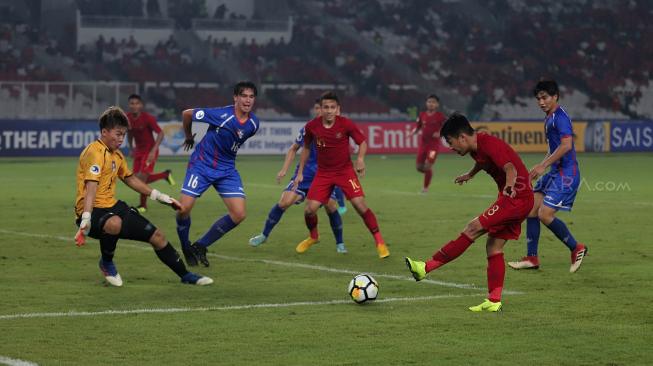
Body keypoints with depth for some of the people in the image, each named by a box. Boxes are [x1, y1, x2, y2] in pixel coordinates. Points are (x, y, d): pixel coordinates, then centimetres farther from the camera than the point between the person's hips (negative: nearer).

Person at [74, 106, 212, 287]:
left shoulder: (116, 155, 15)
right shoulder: (95, 152, -16)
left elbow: (130, 178, 31)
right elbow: (91, 187, -27)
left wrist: (160, 196, 31)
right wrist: (85, 221, -37)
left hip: (113, 206, 9)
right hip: (94, 211, -9)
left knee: (157, 236, 8)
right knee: (115, 223, -42)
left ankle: (185, 275, 25)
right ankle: (107, 264, -12)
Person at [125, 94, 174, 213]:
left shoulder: (147, 118, -20)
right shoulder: (127, 118, -3)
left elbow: (160, 134, -18)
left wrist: (153, 151, -26)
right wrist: (131, 148, 12)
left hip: (149, 151, -7)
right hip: (138, 151, 7)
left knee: (142, 177, -16)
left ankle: (143, 205, 4)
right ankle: (165, 174, 29)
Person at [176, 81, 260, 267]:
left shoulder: (253, 123, -5)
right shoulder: (222, 115, -22)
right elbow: (186, 114, -9)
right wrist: (189, 137, 7)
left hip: (227, 170, 5)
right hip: (201, 165, -5)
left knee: (239, 214, -7)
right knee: (184, 208, -15)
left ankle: (200, 246, 8)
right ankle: (186, 248, 13)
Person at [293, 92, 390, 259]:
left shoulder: (346, 124, -15)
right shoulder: (311, 126, -9)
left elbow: (362, 142, -3)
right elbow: (306, 148, 9)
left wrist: (360, 159, -23)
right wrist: (300, 173, 9)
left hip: (345, 171, -2)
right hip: (323, 173, 2)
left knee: (360, 205, -16)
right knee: (309, 209, -7)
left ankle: (379, 242, -4)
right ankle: (313, 237, 26)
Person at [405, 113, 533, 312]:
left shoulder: (490, 144, -19)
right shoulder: (476, 147, 11)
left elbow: (510, 168, -33)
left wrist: (510, 186, -51)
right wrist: (470, 174, 55)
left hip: (517, 197, -10)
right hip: (518, 201, 10)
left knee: (473, 229, -13)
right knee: (494, 247, 7)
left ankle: (427, 267, -13)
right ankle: (494, 301, 5)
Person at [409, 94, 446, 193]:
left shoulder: (440, 116, -6)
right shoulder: (422, 115, 4)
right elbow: (418, 127, 12)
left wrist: (440, 133, -21)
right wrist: (413, 132, -8)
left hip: (434, 144, -4)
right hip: (423, 143, 4)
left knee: (428, 166, -12)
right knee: (419, 167, 3)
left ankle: (426, 187, 5)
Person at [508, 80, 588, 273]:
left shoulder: (560, 116, -14)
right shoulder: (549, 119, 17)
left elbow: (566, 145, -25)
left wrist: (543, 166, -22)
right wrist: (540, 166, 18)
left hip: (566, 173, -10)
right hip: (554, 172, 10)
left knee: (545, 214, -15)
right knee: (531, 210, 5)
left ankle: (576, 248, 1)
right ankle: (532, 258, 9)